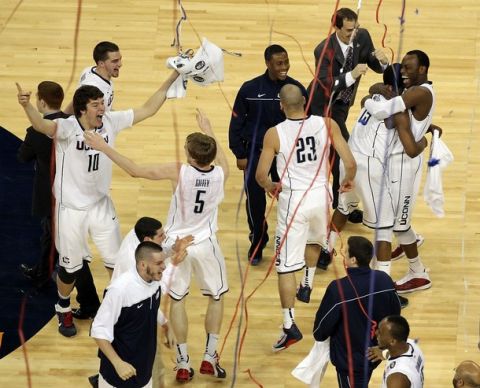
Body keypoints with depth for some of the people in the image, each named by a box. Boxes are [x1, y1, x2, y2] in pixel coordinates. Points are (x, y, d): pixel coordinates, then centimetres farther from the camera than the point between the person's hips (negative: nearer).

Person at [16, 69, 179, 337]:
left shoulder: (111, 122, -11)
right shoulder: (67, 128, -26)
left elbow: (148, 110, -3)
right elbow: (43, 125, -48)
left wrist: (171, 80, -9)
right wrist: (27, 106, -69)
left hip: (101, 204, 4)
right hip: (72, 209, -4)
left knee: (117, 261, 15)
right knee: (70, 267, 13)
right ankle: (64, 310, 39)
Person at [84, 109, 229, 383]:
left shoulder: (179, 172, -24)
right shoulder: (221, 173, -16)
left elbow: (135, 170, -20)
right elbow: (221, 159, 11)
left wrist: (104, 147, -13)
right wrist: (208, 131, 25)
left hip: (177, 244, -1)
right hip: (206, 245, 1)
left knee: (178, 299, 15)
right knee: (217, 296, 21)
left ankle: (184, 363, 14)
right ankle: (210, 357, 19)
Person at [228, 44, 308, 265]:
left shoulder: (296, 89, -4)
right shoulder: (250, 89, -8)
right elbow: (236, 123, 0)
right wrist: (240, 155, -1)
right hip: (256, 153, -1)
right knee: (255, 200, 2)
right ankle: (257, 243, 22)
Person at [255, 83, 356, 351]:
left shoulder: (275, 134, -11)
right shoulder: (327, 125, -6)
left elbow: (261, 175, -9)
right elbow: (350, 163, -7)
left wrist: (270, 187, 15)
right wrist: (349, 180, 16)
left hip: (293, 198, -3)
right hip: (321, 193, 3)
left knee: (286, 266, 2)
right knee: (315, 240, 36)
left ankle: (290, 326, -2)